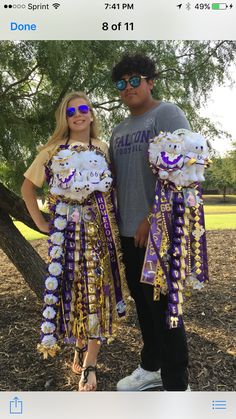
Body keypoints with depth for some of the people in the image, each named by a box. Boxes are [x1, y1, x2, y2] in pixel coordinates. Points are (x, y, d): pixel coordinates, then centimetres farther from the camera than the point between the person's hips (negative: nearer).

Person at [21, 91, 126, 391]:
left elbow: (118, 188, 13)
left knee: (98, 289, -1)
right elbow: (27, 187, 9)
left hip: (101, 229, 1)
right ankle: (80, 347, 31)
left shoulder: (104, 150, 8)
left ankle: (89, 365, 12)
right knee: (73, 288, 5)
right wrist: (41, 222, 2)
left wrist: (115, 221, 2)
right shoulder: (52, 151, 4)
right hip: (67, 231, 0)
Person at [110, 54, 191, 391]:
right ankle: (151, 367, 34)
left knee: (162, 305, 0)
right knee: (142, 301, 16)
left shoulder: (167, 113, -3)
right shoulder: (119, 131, 18)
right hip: (128, 231, 7)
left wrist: (153, 218, -19)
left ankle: (176, 384, 18)